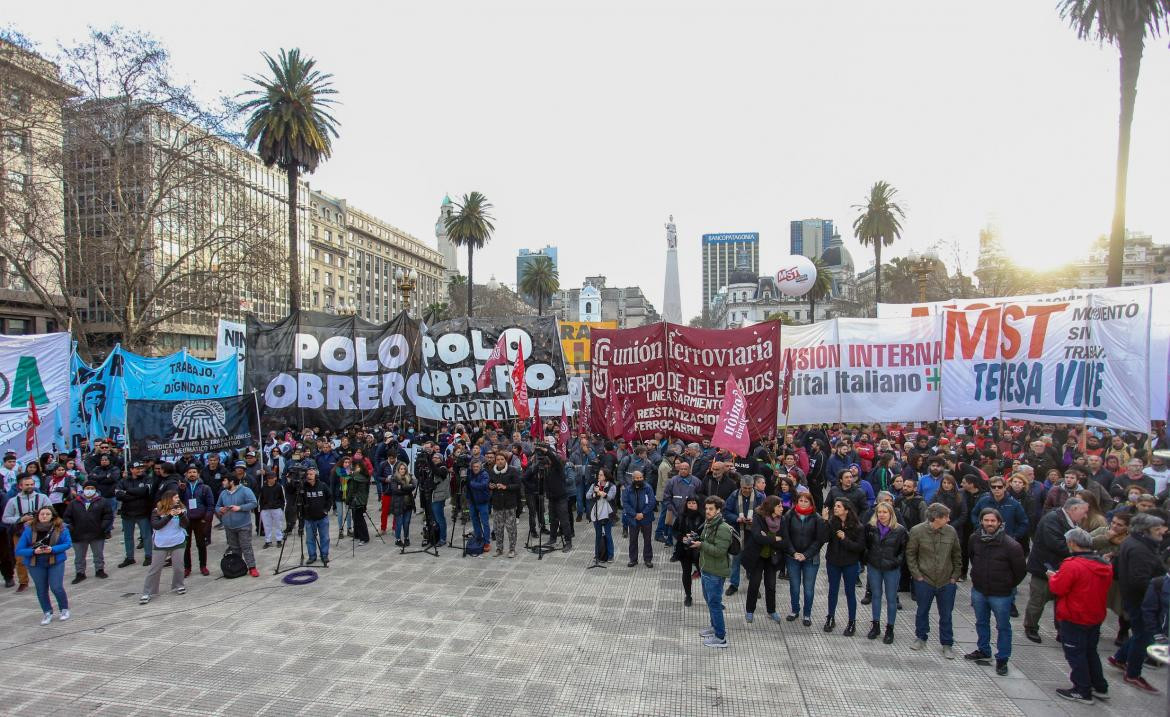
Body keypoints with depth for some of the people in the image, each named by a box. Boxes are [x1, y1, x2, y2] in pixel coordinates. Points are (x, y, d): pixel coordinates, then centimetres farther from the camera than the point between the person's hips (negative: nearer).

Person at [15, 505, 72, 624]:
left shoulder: (61, 527, -12)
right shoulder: (29, 529, -11)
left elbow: (68, 543, -9)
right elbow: (19, 550, -9)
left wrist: (53, 549, -24)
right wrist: (34, 551, -26)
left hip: (56, 562, -1)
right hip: (35, 564, 2)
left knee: (56, 588, -4)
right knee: (41, 590, 10)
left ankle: (65, 609, 20)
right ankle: (47, 613, 30)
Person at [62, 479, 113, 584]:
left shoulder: (102, 502, -2)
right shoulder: (74, 503, 3)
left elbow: (108, 515, -2)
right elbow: (67, 517, 6)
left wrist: (104, 527, -12)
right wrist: (70, 528, -5)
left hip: (97, 535, -1)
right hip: (78, 536, 1)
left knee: (99, 554, 12)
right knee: (79, 556, 12)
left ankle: (99, 570, 27)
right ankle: (80, 573, 26)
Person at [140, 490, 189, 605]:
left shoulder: (181, 509, 1)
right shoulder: (157, 511, -3)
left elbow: (185, 525, -7)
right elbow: (156, 526, -14)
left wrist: (181, 515, -24)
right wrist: (170, 515, -23)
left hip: (178, 542, 1)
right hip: (161, 544, -1)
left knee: (178, 566, 6)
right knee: (155, 569, 2)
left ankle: (178, 586, 26)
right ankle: (146, 593, 11)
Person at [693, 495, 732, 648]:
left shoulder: (723, 529, -21)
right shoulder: (707, 524, 8)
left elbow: (719, 551, -27)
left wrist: (701, 545, -25)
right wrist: (695, 540, 4)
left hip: (715, 573, -9)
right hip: (705, 569, 9)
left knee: (714, 603, -1)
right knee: (709, 600, 22)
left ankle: (720, 637, 10)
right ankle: (716, 626, 39)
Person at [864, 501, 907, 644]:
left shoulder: (899, 530, -11)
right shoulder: (870, 527, -5)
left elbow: (905, 549, -1)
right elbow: (865, 545, 8)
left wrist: (898, 561, -10)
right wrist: (867, 559, 1)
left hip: (892, 569, -2)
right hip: (874, 568, 2)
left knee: (891, 598, 8)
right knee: (876, 596, 14)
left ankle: (889, 629, 21)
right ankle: (876, 625, 27)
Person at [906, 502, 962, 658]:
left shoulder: (951, 531, -7)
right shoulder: (917, 531, -14)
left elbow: (957, 555, 5)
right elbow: (910, 554, -6)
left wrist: (955, 576, 3)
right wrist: (917, 575, -8)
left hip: (947, 582, 2)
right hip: (924, 581, -1)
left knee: (946, 615, 12)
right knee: (922, 611, 15)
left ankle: (947, 644, 29)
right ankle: (921, 638, 34)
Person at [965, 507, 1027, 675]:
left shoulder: (1010, 545, -19)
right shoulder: (975, 538, -6)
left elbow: (1021, 571, -8)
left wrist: (1009, 586, 1)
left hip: (1001, 594, -4)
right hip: (978, 590, 5)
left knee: (1003, 627, 9)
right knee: (981, 623, 20)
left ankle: (1002, 659, 23)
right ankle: (983, 651, 37)